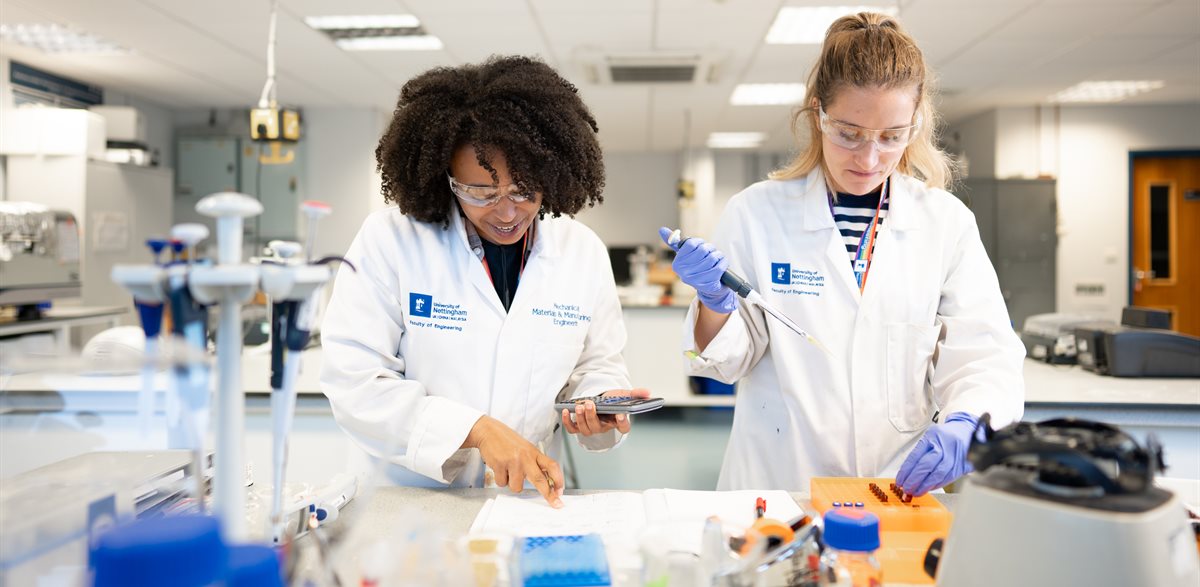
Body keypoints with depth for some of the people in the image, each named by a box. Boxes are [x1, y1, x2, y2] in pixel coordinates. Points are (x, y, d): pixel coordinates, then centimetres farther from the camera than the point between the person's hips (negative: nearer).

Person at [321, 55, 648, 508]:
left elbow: (597, 365, 12)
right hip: (408, 496, -3)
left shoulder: (585, 252, 1)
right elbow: (353, 380, -13)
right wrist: (477, 429, -21)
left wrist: (596, 403, -10)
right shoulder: (389, 239, -9)